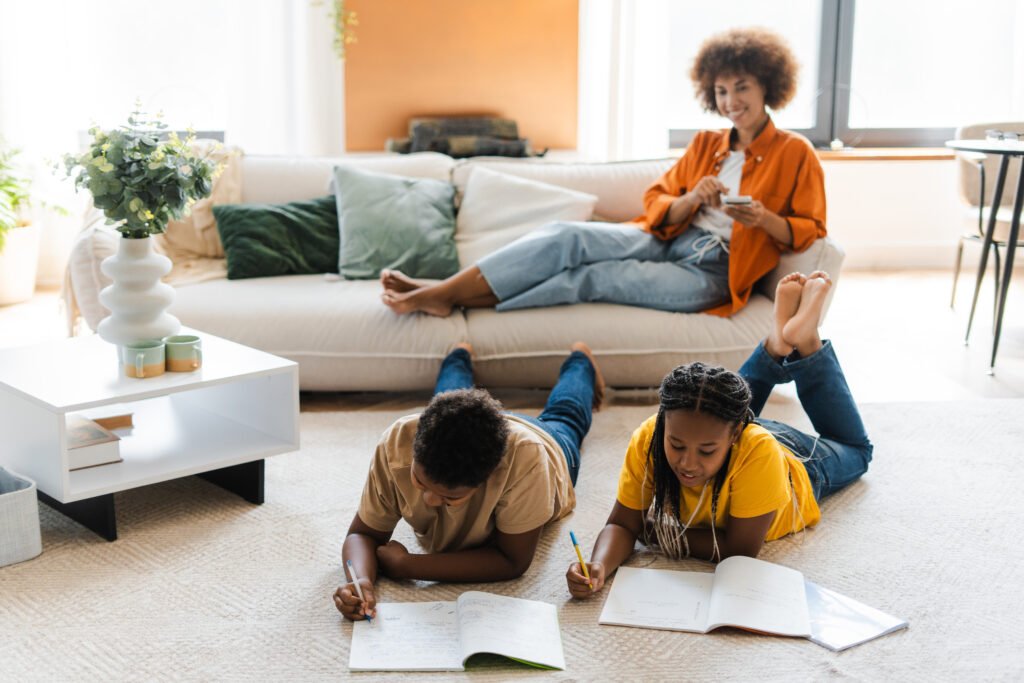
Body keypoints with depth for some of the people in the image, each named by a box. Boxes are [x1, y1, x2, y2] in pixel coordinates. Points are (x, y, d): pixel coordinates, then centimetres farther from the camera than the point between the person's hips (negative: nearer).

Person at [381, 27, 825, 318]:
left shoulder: (795, 154, 4)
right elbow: (656, 205, 12)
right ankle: (442, 290, -28)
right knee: (567, 237, -23)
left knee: (596, 276, -27)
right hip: (666, 241, 5)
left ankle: (453, 297, -29)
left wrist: (765, 219, -18)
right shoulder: (705, 144, 18)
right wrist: (691, 199, -9)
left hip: (710, 272, -5)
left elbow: (809, 232, 2)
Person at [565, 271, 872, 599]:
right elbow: (621, 525, -37)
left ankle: (806, 344, 23)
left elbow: (741, 551, -45)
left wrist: (667, 535, -41)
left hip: (798, 463, -2)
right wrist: (599, 566, -56)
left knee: (854, 449, 32)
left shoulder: (757, 451, -52)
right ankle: (777, 346, 28)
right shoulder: (647, 441, -42)